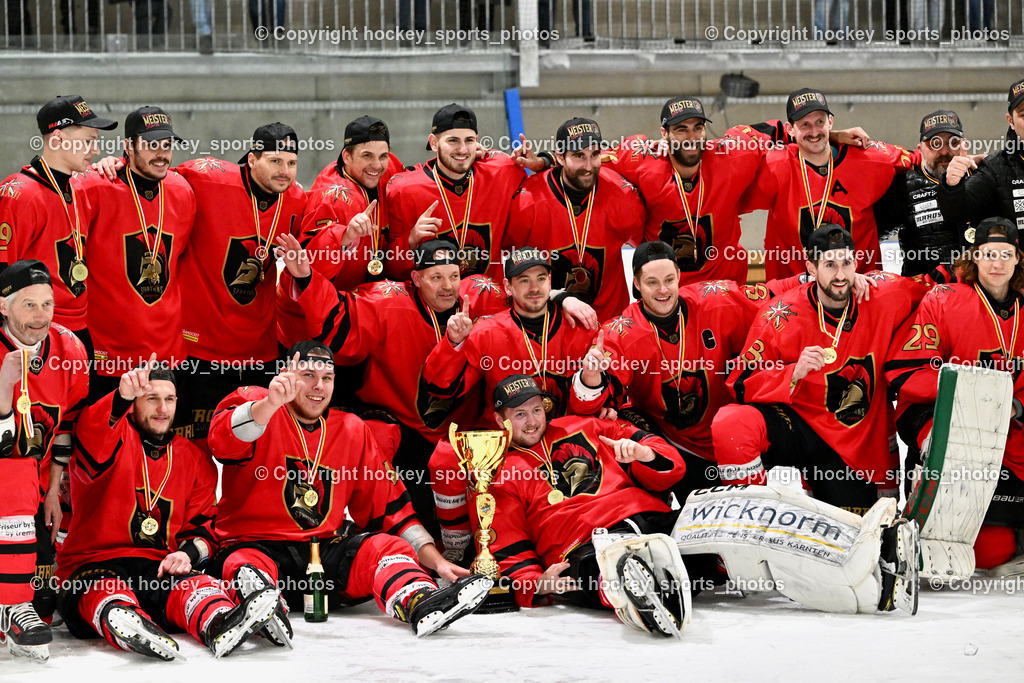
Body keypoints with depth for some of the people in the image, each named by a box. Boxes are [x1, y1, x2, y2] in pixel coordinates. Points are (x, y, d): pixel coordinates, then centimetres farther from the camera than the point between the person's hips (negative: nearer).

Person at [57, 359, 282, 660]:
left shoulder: (195, 460, 18)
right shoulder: (115, 438, 3)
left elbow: (202, 524, 20)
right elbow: (90, 447, -23)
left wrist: (188, 553, -5)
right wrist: (122, 397, -42)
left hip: (160, 568, 3)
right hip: (94, 565, -3)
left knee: (196, 585, -31)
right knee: (105, 593, -38)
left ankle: (219, 624, -64)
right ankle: (126, 627, -72)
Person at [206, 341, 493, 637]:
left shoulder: (351, 430, 13)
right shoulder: (255, 404, 0)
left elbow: (388, 506, 14)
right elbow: (223, 442, -24)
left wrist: (436, 561, 2)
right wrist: (270, 404, -42)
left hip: (326, 547, 4)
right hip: (254, 544, -4)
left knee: (387, 546, -21)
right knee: (246, 567, -36)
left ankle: (422, 606, -49)